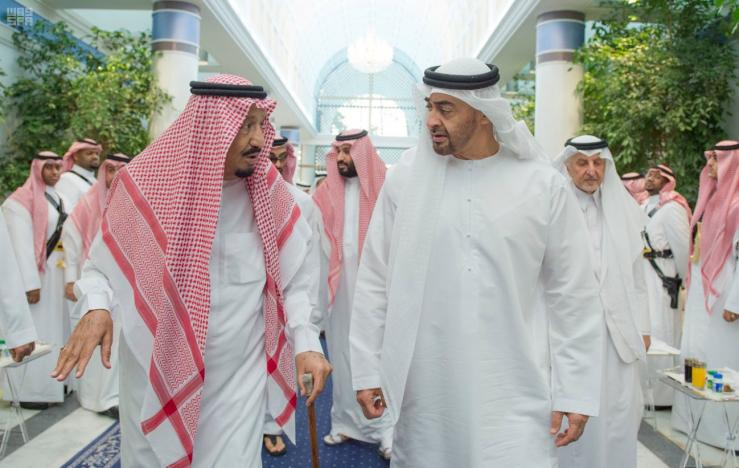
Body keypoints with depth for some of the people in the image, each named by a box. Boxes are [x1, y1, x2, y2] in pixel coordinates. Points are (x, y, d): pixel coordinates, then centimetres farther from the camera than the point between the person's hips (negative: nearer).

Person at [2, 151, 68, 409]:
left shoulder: (60, 200, 13)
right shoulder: (22, 201, -10)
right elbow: (21, 245, -16)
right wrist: (30, 284, -20)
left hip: (57, 274, 7)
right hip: (34, 275, -7)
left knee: (53, 329, 13)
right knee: (33, 332, -2)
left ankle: (49, 384, 23)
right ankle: (28, 392, 8)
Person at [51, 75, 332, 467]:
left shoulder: (268, 190, -7)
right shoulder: (144, 183, -10)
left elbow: (292, 277, 1)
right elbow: (102, 263, 2)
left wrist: (306, 342, -10)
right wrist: (96, 307, -18)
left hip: (238, 377, 0)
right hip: (156, 376, 1)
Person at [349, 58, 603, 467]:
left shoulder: (544, 186, -4)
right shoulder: (406, 177, -2)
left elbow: (573, 296, 1)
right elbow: (374, 282, 2)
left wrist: (575, 391, 0)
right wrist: (367, 370, 3)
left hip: (513, 395, -1)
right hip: (422, 391, 1)